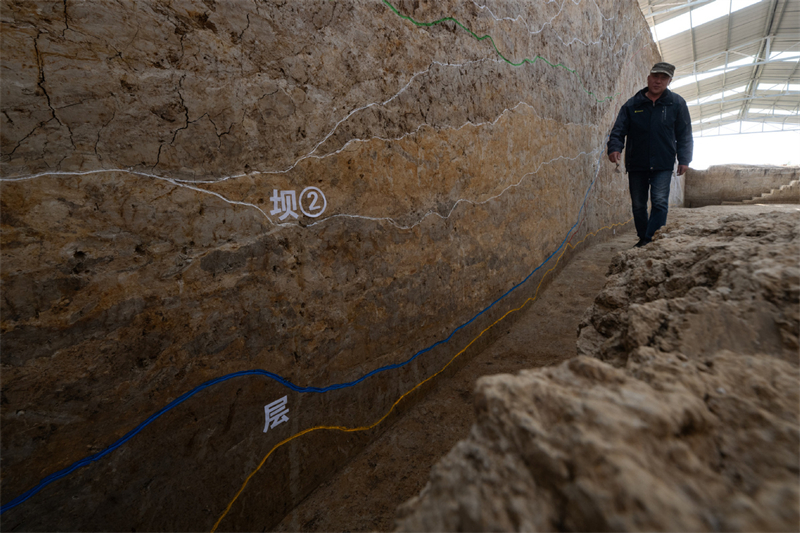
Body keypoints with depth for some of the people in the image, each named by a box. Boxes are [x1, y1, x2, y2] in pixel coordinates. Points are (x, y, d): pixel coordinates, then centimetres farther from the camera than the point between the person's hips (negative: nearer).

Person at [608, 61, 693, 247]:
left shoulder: (677, 103, 6)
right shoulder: (632, 104, 6)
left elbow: (684, 134, 6)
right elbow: (619, 130, 2)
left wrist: (684, 159, -2)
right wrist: (614, 147, -19)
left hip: (663, 165, -1)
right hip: (636, 164, 1)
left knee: (660, 203, -12)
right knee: (638, 205, 7)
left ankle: (651, 240, -11)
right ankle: (643, 238, 20)